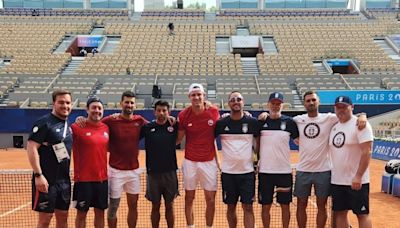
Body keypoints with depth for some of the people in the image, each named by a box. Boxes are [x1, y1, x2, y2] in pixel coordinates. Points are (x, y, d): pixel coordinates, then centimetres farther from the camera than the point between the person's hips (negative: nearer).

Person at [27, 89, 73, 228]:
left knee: (63, 216, 13)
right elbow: (31, 148, -17)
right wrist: (38, 175, -22)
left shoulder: (68, 125, 11)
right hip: (47, 180, -7)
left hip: (64, 180, 7)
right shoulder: (44, 122, -11)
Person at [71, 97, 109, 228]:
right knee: (81, 213, 9)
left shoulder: (105, 128, 6)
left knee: (100, 212, 15)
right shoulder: (78, 127, -10)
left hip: (102, 178, 5)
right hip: (83, 179, -5)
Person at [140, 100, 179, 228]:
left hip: (170, 172, 0)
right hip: (153, 173, 0)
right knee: (155, 206, 11)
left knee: (169, 206, 11)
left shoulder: (174, 126, 0)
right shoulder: (147, 127, -1)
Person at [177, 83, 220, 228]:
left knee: (211, 200, 6)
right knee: (189, 198, 11)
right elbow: (178, 139, 1)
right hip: (190, 162, 0)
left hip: (209, 161, 0)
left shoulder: (214, 112, -6)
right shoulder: (183, 115, -7)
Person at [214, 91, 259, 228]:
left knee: (248, 207, 0)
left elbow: (259, 142, 11)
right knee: (231, 207, 11)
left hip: (247, 172, -1)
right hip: (228, 172, 1)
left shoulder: (252, 122, -2)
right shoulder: (221, 123, -1)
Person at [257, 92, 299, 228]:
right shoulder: (261, 122, 1)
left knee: (285, 205, 10)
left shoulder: (289, 122, -1)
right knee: (265, 206, 9)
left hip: (284, 171, 0)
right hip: (265, 171, 1)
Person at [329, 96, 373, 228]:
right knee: (340, 213, 13)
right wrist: (333, 174, 13)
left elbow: (367, 152, -17)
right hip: (337, 180, 7)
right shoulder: (334, 127, 11)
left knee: (362, 214, 2)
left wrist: (358, 176, -23)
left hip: (356, 181, -7)